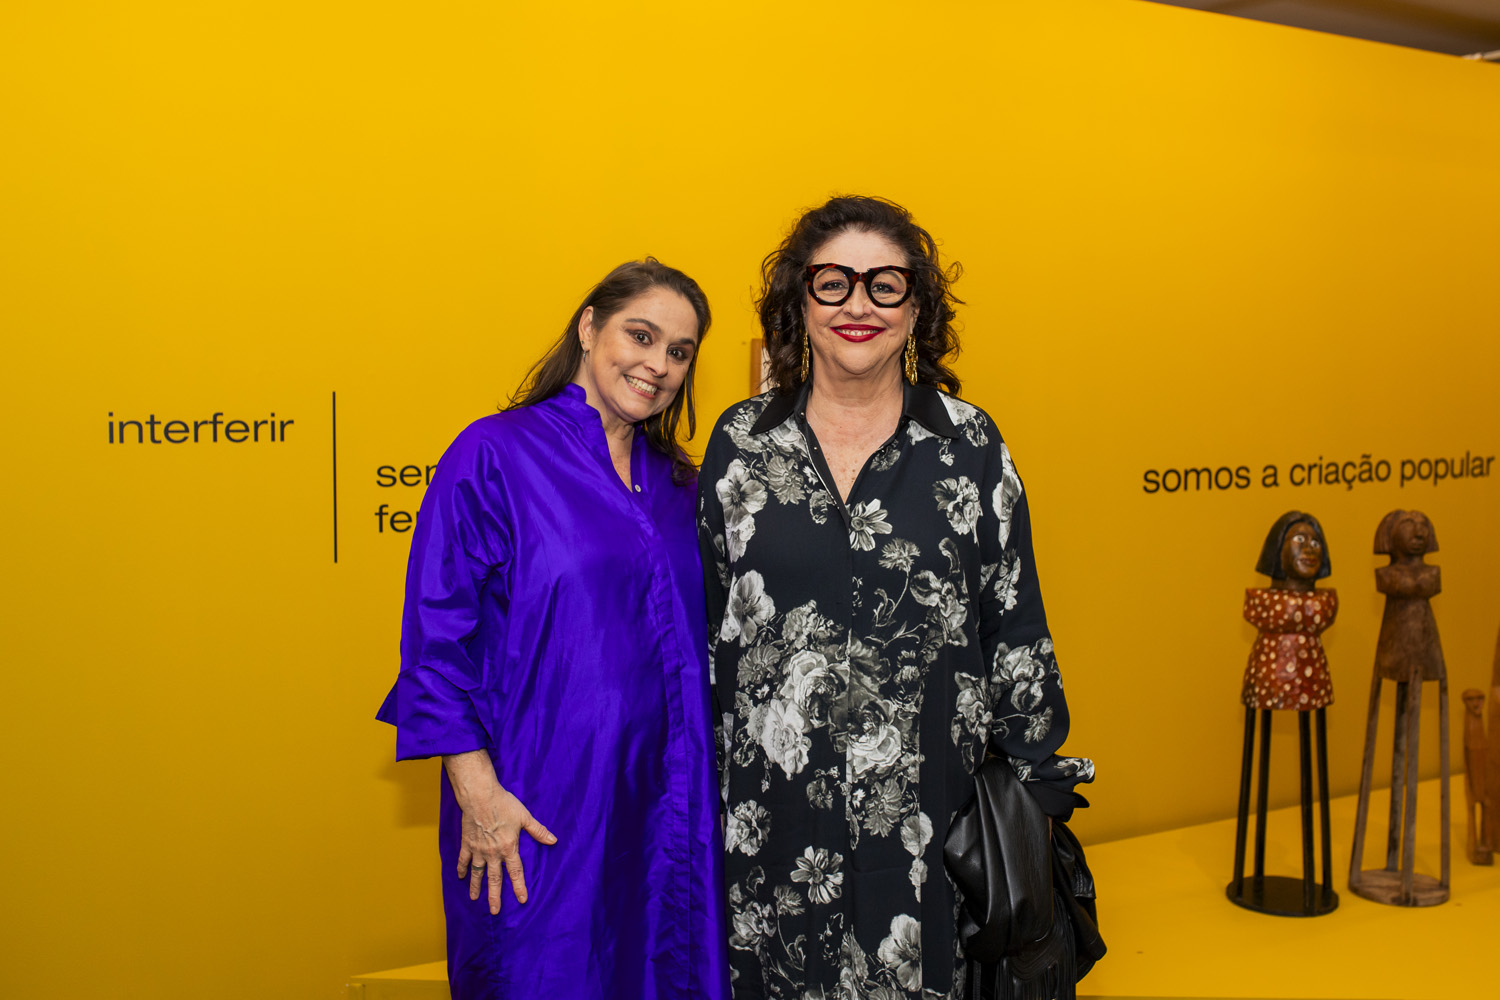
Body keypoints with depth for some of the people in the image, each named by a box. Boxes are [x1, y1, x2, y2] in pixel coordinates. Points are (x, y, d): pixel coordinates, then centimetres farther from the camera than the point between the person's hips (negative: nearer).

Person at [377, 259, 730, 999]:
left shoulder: (675, 481, 8)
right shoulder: (494, 456, -9)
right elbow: (438, 638, -11)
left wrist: (693, 788, 10)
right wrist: (477, 791, -15)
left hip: (659, 800, 6)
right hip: (538, 806, -5)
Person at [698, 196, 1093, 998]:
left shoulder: (970, 444, -1)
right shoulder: (740, 441, 1)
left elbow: (1015, 624, 2)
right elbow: (701, 620, 6)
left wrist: (1039, 784, 3)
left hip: (924, 809, 0)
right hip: (770, 808, 1)